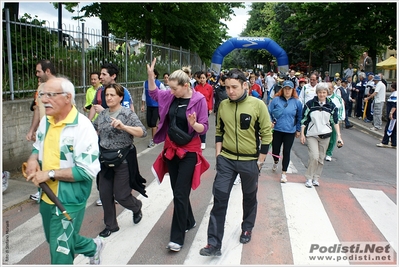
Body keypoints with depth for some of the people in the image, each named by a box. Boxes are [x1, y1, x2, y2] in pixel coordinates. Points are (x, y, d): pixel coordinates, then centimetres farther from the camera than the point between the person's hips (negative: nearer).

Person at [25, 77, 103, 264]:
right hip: (46, 198, 8)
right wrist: (33, 159, -4)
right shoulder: (45, 121, 2)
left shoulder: (82, 126, -23)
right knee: (56, 242, 27)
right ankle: (93, 247, 51)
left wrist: (50, 174, -23)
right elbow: (38, 147, 19)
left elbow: (88, 170, -26)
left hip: (69, 202, -8)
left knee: (60, 253, 7)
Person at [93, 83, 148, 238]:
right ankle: (110, 225, 28)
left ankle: (137, 207, 35)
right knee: (104, 194, 9)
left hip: (123, 159, -6)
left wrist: (123, 126, -35)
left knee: (120, 195, 1)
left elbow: (143, 132, -24)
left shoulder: (127, 113, -12)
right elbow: (94, 129, 25)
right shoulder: (102, 114, 7)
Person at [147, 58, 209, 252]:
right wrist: (150, 75, 5)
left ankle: (177, 237, 6)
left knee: (180, 194, -5)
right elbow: (154, 93, 19)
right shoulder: (170, 96, 2)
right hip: (171, 148, 6)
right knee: (177, 191, 16)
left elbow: (204, 128, -12)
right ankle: (189, 222, 38)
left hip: (189, 151, -6)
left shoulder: (199, 99, -14)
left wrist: (194, 124, -33)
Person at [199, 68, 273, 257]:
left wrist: (260, 160, -7)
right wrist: (218, 153, 3)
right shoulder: (223, 105, -1)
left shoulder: (258, 105, -11)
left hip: (250, 161, -2)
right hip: (226, 160, 2)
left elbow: (267, 134, -7)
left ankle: (247, 229, 42)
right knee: (219, 197, -3)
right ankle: (214, 244, 5)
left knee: (249, 197, 17)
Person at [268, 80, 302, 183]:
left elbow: (299, 117, 7)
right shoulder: (276, 100, -3)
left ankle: (284, 173, 13)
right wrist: (270, 122, -7)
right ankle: (275, 162, 45)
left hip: (290, 131, 0)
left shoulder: (297, 102, 0)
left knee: (286, 152, 1)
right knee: (275, 150, 10)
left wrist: (298, 130, 7)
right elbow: (269, 112, 6)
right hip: (277, 130, 1)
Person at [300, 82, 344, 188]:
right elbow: (304, 120, 0)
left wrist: (338, 136, -2)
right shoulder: (310, 104, -4)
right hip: (311, 135, -3)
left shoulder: (331, 106, 2)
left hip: (325, 135, 3)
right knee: (314, 157, -13)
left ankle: (316, 178, 23)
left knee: (321, 158, 8)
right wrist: (302, 134, -4)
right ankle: (309, 178, 4)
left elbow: (335, 122, 5)